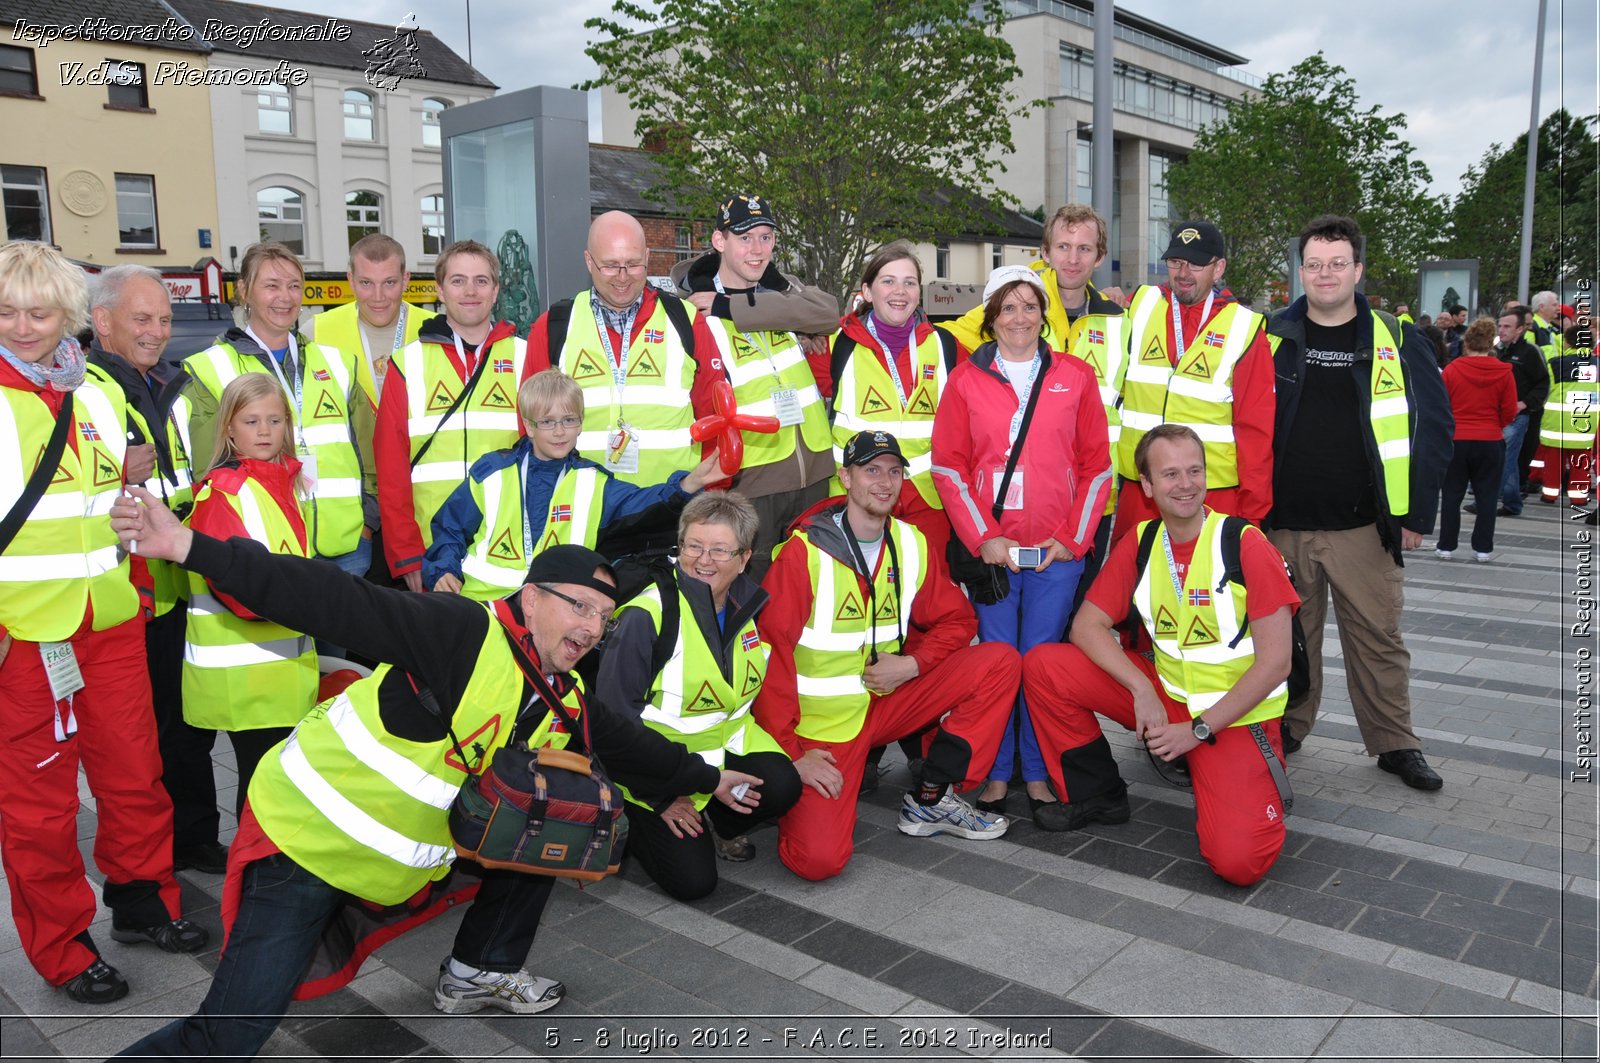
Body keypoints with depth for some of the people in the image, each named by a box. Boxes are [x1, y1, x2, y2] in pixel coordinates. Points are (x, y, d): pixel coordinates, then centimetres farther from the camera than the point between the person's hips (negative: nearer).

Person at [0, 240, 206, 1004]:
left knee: (136, 775, 13)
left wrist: (135, 580, 15)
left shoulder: (100, 395, 10)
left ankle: (142, 901, 34)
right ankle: (61, 948, 23)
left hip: (112, 626, 5)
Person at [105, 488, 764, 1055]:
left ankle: (480, 971, 20)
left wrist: (708, 779, 30)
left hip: (399, 868, 8)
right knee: (227, 1040, -15)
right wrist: (189, 547, -37)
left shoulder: (566, 706, 1)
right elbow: (333, 604, -31)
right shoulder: (464, 635, -24)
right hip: (303, 841, -8)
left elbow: (629, 746, 19)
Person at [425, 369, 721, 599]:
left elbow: (640, 503, -5)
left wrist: (690, 483, -22)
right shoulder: (492, 471, 9)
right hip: (482, 598, 1)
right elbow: (450, 527, 17)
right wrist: (443, 571, 0)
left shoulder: (592, 482, 10)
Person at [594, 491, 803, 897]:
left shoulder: (751, 605, -4)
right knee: (693, 881, -12)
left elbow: (762, 687, 13)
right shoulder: (647, 616, -22)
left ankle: (715, 824, 9)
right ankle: (632, 824, 18)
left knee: (782, 786, -23)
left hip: (727, 746, 5)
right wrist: (659, 797, -16)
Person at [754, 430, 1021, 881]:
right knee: (818, 859, -21)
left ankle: (929, 800, 1)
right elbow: (770, 653, -17)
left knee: (1000, 662, -9)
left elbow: (956, 620, 8)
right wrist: (788, 753, -19)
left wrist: (911, 664, -12)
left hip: (888, 700, 5)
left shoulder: (911, 544, 1)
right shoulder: (803, 551, -15)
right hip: (821, 720, -5)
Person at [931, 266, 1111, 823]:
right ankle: (996, 773, 16)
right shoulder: (966, 378, 5)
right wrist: (981, 537, -6)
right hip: (990, 546, 0)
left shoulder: (1075, 376, 7)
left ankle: (1039, 773, 18)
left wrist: (1074, 537, -2)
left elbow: (1097, 464, 6)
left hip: (1058, 549, 0)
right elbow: (948, 465, 2)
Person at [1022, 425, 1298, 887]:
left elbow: (1274, 663, -16)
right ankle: (1097, 795, 8)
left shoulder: (1246, 546, -16)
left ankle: (1262, 784, 11)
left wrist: (1198, 730, -16)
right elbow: (1088, 626, -2)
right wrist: (1143, 690, -18)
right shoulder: (1139, 543, -2)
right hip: (1164, 693, 5)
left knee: (1238, 861, -24)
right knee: (1043, 665, -11)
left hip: (1238, 716, -4)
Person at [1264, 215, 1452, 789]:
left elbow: (1434, 425, 3)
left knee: (1378, 637, 7)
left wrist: (1418, 512, -2)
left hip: (1364, 526, 0)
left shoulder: (1397, 341, 2)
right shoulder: (1271, 337, 3)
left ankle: (1396, 743, 22)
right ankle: (1287, 730, 27)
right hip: (1282, 524, 1)